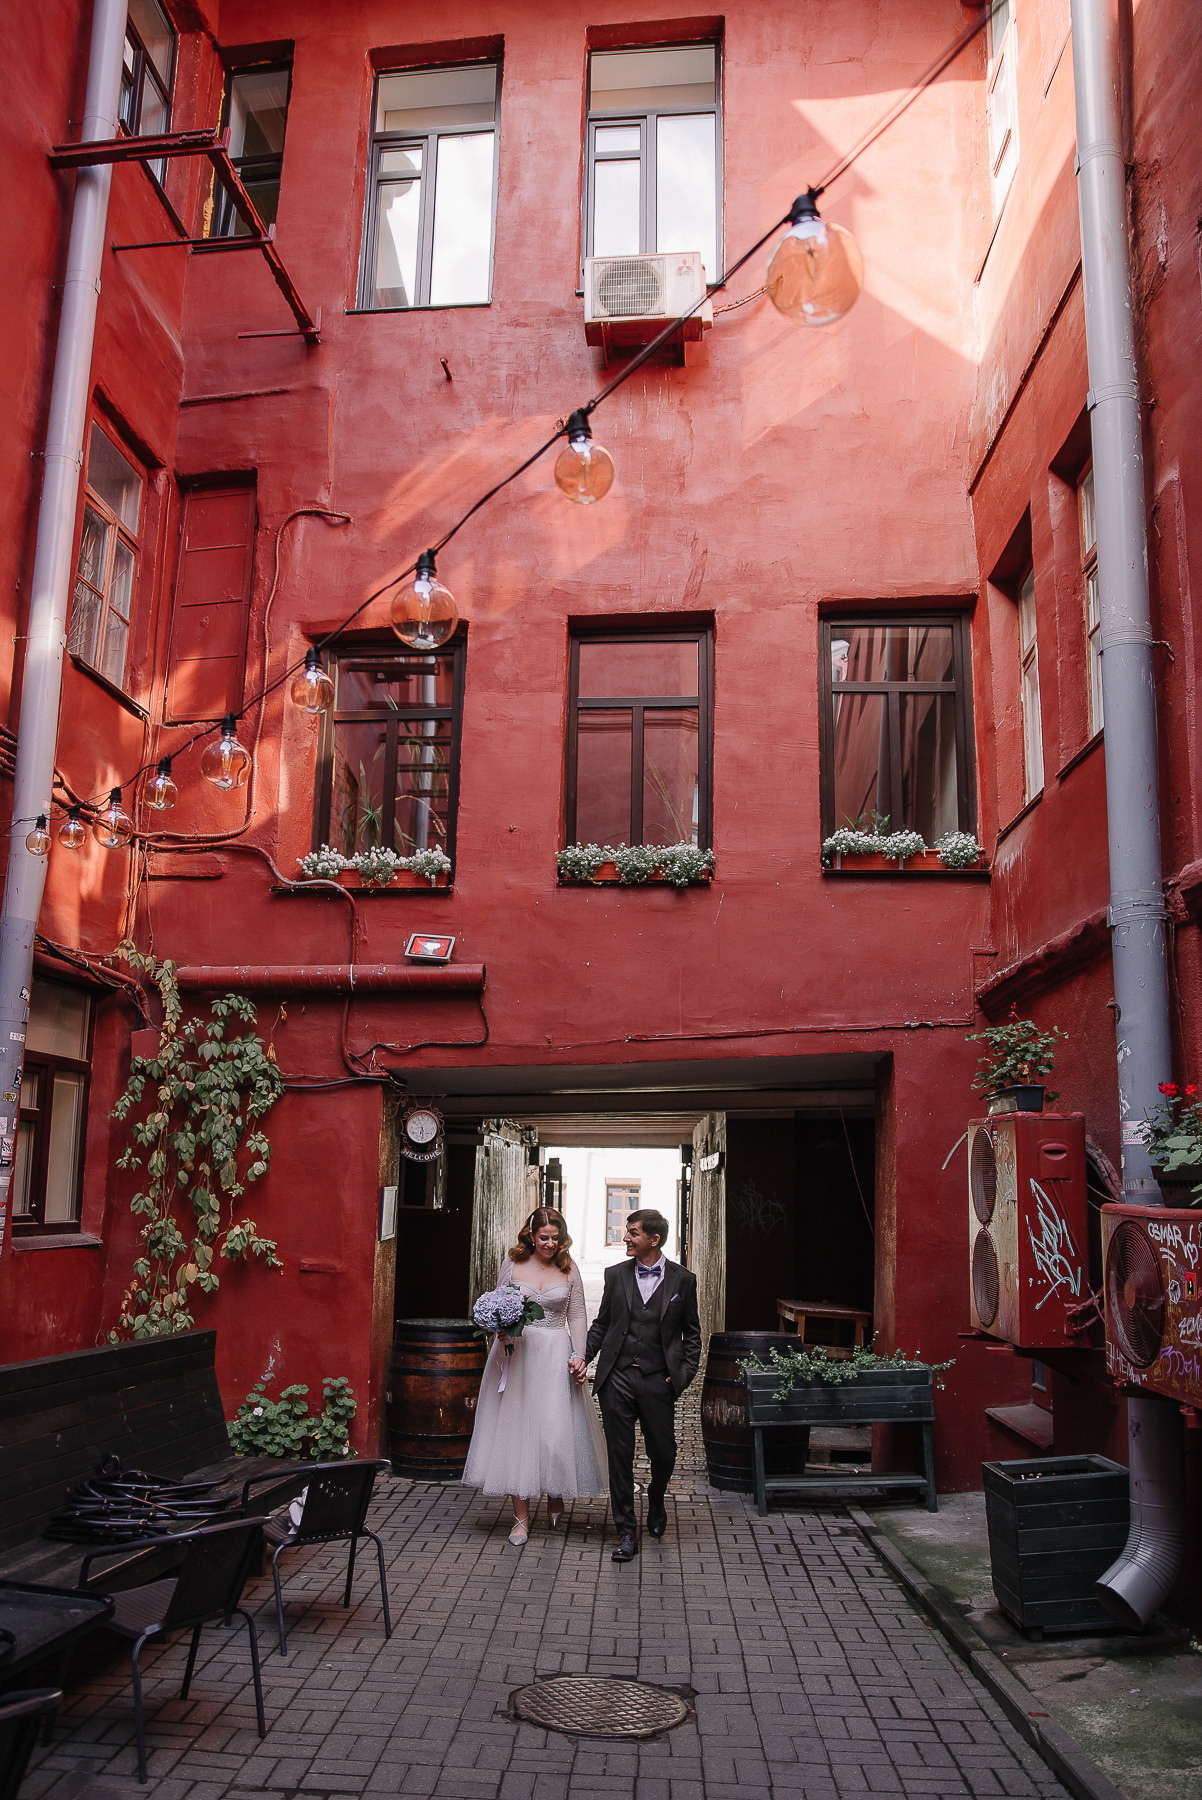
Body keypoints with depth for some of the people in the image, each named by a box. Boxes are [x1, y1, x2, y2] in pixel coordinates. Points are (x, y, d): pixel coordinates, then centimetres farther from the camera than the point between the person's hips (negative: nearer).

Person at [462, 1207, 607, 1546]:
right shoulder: (512, 1264, 3)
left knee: (557, 1429, -4)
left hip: (556, 1357, 0)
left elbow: (577, 1316, 6)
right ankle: (521, 1517, 10)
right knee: (515, 1430, 0)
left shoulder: (568, 1269, 3)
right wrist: (501, 1330, -10)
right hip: (516, 1355, 0)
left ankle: (556, 1498, 24)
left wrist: (580, 1356, -4)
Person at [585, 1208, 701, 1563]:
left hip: (658, 1380, -1)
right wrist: (583, 1356, 1)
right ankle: (626, 1532, 13)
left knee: (663, 1454, 6)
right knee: (619, 1456, 2)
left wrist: (685, 1373, -1)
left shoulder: (682, 1279, 2)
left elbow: (691, 1333, 9)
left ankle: (656, 1502, 38)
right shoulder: (615, 1274, 6)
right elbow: (601, 1324, 13)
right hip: (617, 1378, 1)